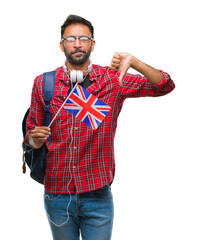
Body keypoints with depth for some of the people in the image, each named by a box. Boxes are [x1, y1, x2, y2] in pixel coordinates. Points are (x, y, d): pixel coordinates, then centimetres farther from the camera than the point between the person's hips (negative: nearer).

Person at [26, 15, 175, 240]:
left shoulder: (112, 79, -1)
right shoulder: (43, 83, 2)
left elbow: (165, 86, -6)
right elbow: (31, 131, 9)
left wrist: (133, 62, -21)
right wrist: (35, 139, -15)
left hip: (97, 195, -1)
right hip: (57, 194, 1)